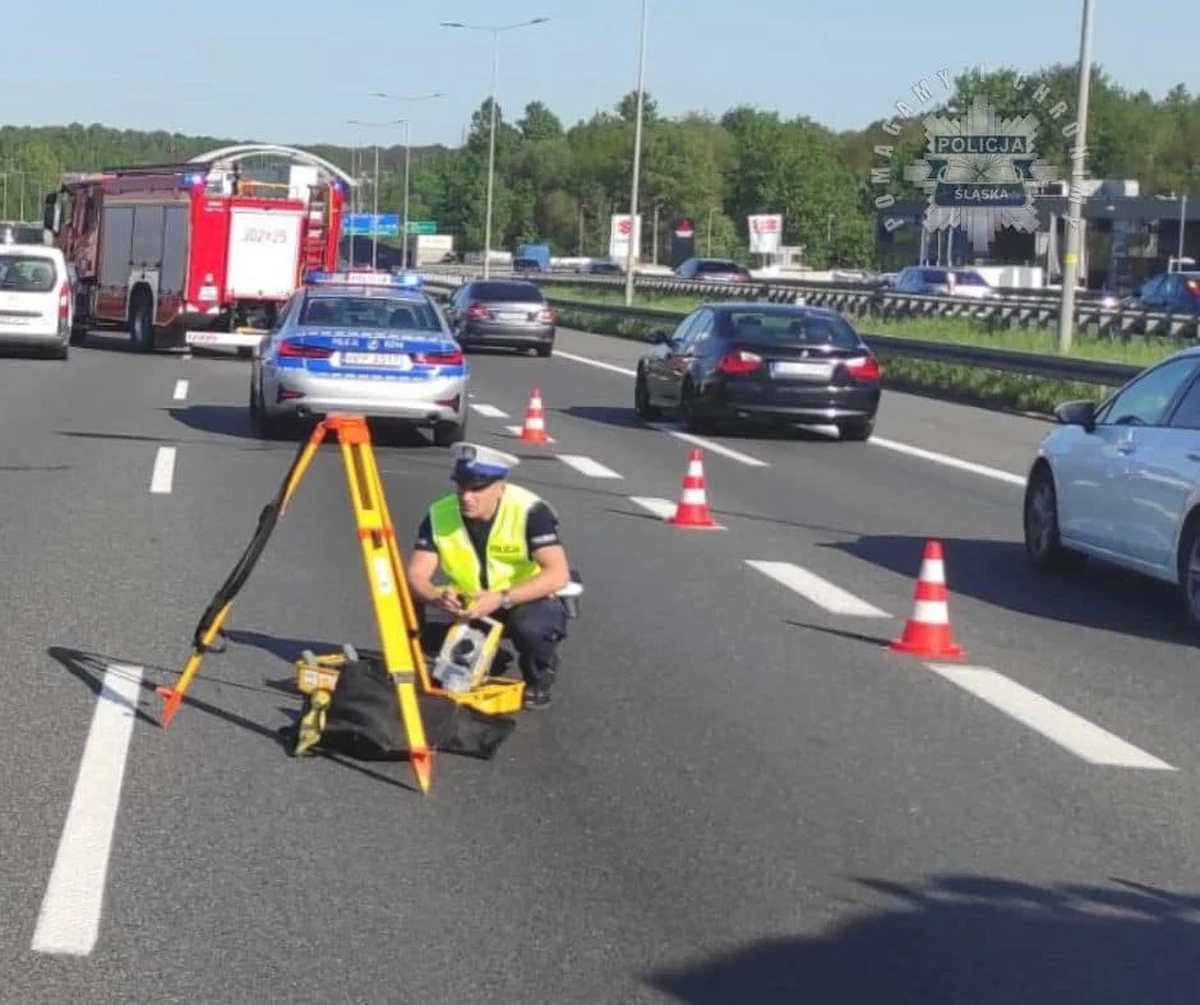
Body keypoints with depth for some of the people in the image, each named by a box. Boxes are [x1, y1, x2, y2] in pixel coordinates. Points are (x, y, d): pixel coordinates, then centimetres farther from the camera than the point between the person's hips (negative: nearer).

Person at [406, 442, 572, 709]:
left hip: (528, 603, -4)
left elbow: (558, 574, -32)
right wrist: (438, 597, -37)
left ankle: (539, 682, -3)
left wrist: (502, 599, -42)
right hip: (470, 608, 4)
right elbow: (416, 576, -14)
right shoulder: (439, 515, -14)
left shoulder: (530, 511, -25)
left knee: (529, 626, -38)